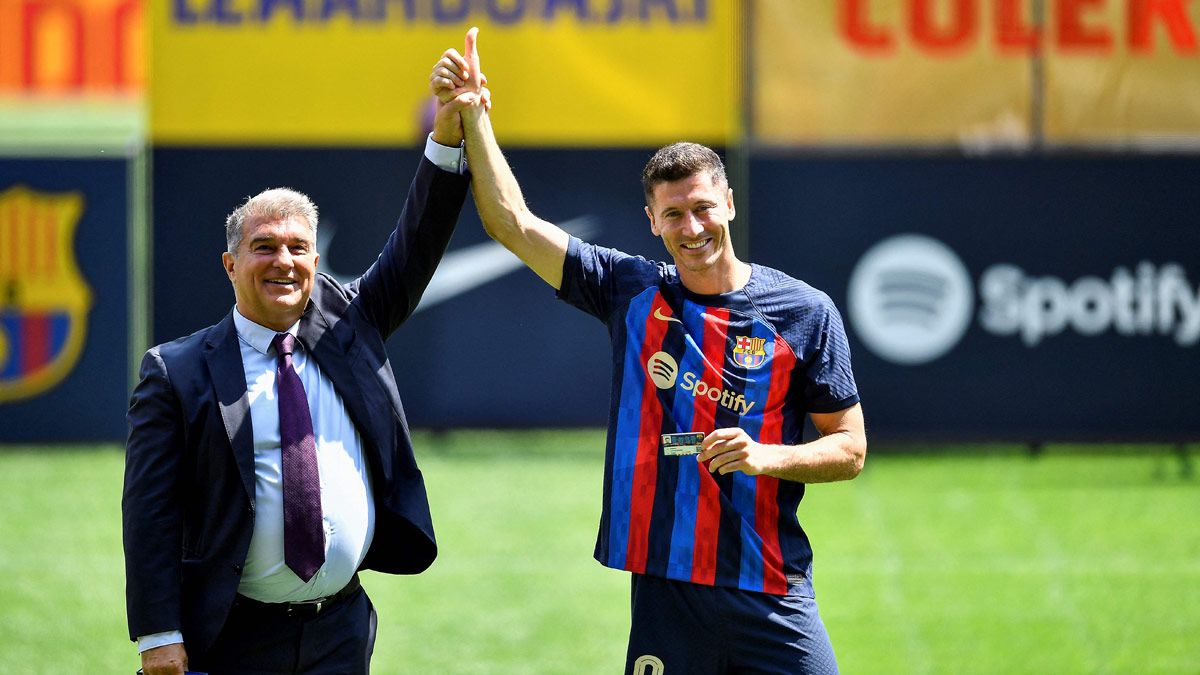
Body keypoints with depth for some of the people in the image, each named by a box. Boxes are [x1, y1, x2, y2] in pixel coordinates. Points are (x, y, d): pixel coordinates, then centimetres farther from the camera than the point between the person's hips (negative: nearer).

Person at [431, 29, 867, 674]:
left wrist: (768, 457, -12)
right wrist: (472, 115, -2)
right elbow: (512, 222, 5)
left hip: (773, 595, -1)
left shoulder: (806, 313, 3)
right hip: (665, 589, 1)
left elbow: (850, 450, 5)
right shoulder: (632, 292, 7)